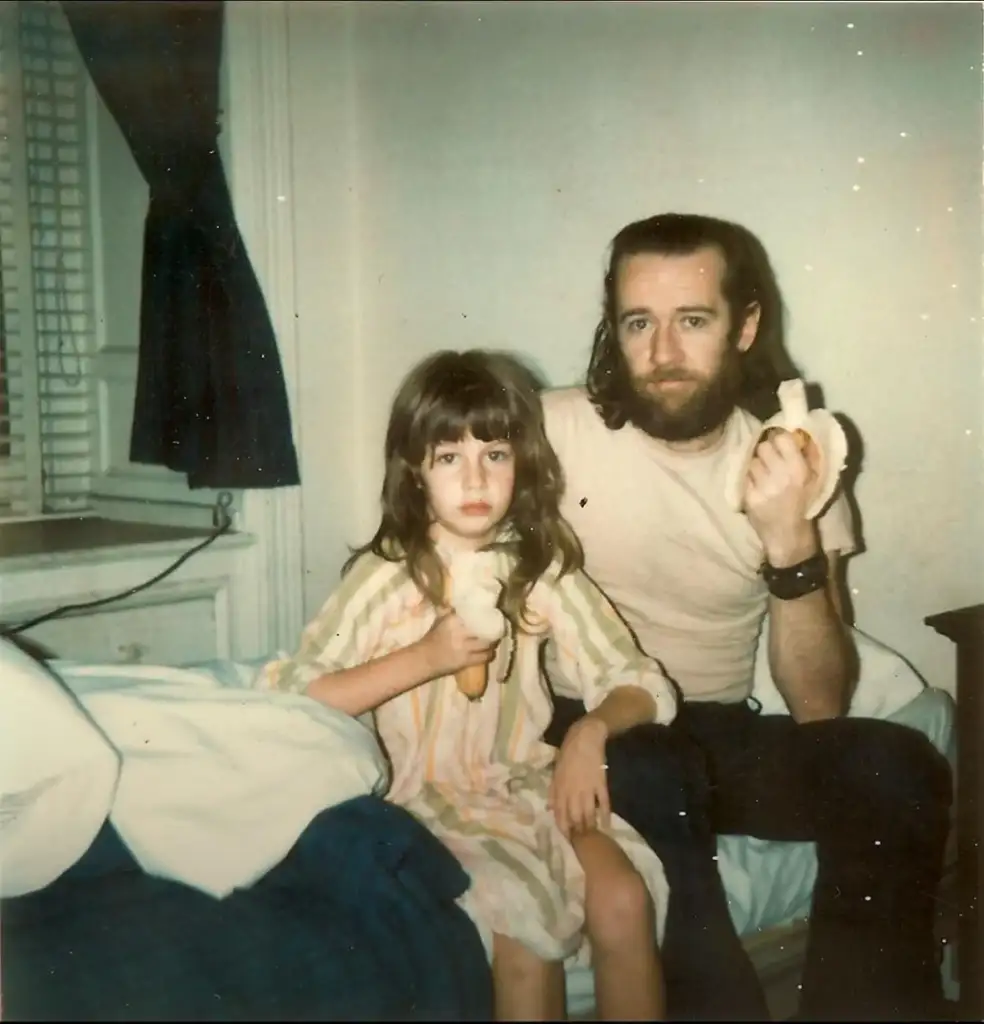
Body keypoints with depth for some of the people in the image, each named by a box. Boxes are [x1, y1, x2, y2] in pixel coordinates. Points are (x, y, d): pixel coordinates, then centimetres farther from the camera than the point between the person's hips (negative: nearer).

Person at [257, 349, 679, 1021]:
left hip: (528, 782, 3)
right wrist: (425, 658, -22)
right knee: (524, 924, -26)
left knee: (624, 900, -22)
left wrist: (591, 732, -21)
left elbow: (645, 684, -1)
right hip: (427, 796, -3)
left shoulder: (542, 568, 2)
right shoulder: (385, 576, -7)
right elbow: (290, 701, -17)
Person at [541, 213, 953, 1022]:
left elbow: (818, 708, -8)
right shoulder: (556, 430, -11)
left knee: (896, 767, -23)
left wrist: (791, 545, -23)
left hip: (722, 737, 3)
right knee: (649, 775, -35)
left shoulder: (791, 463, -4)